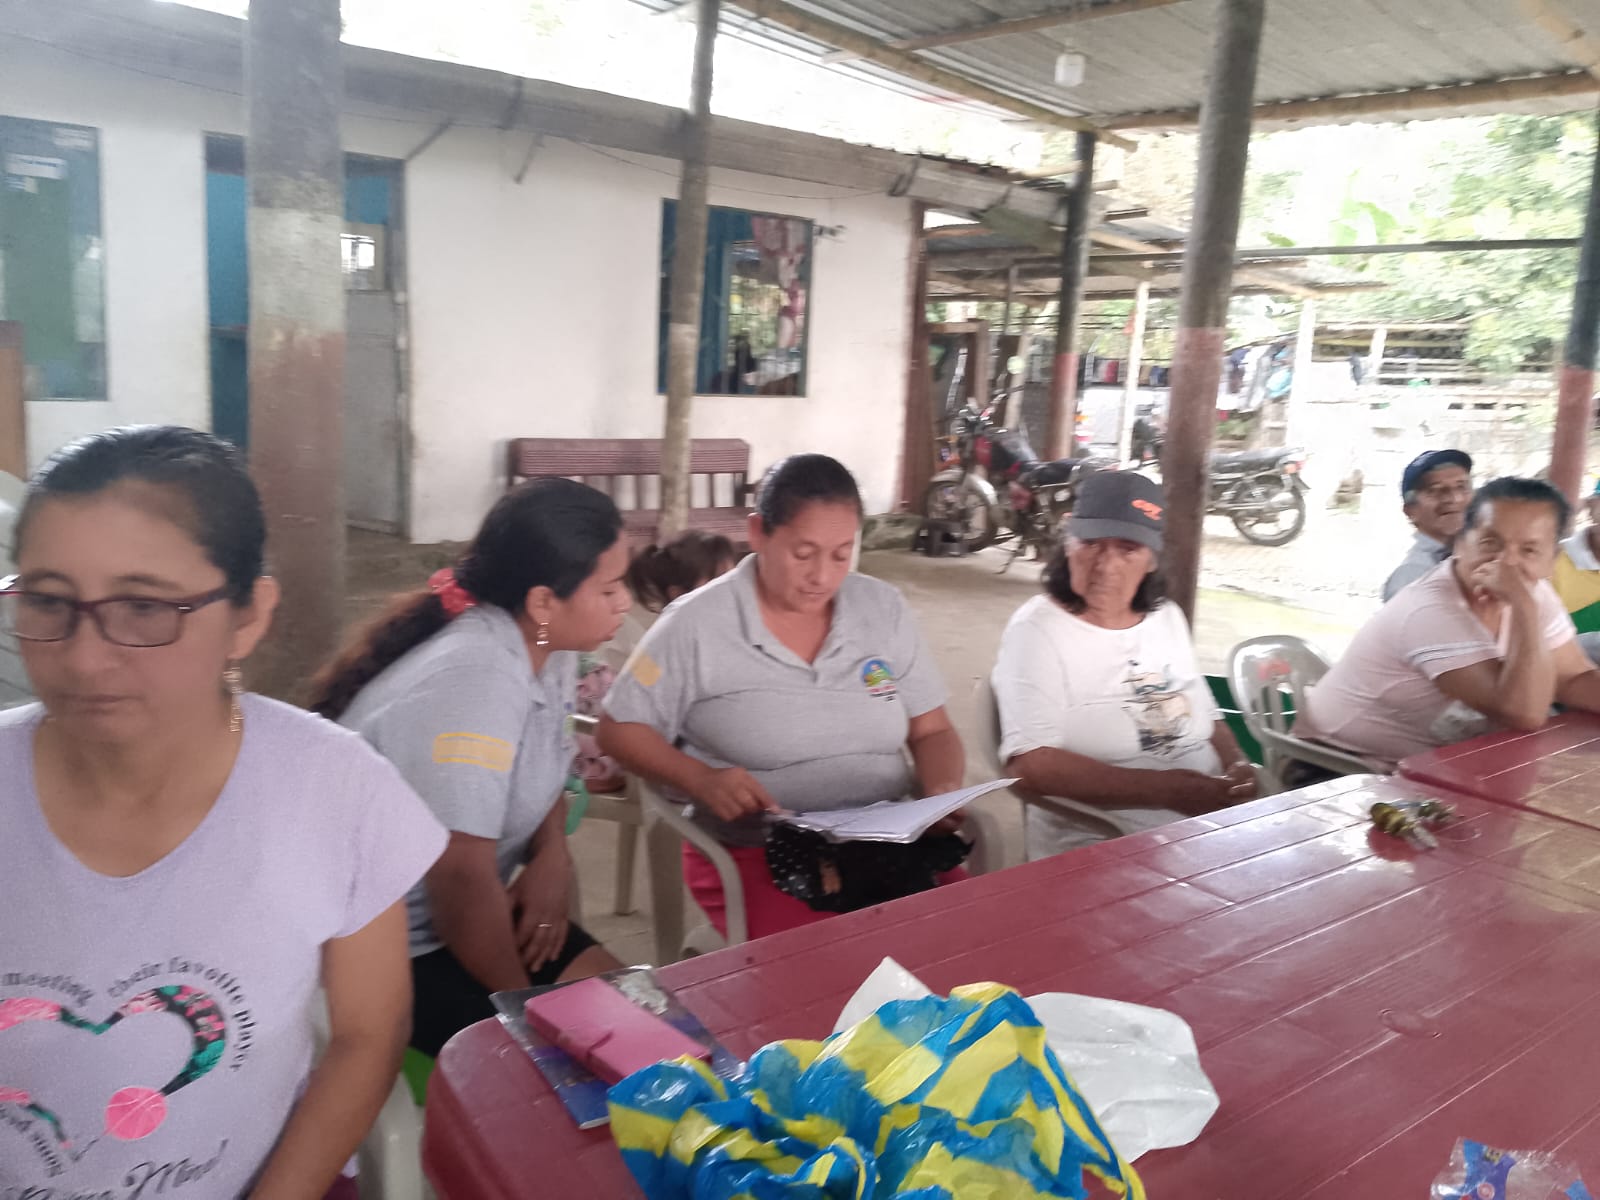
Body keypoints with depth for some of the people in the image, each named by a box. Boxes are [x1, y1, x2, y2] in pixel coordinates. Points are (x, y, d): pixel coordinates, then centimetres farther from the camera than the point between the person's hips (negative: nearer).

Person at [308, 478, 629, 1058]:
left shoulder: (547, 646, -3)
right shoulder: (474, 680, -30)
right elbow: (461, 876, -30)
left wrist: (552, 855, -8)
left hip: (452, 913, 8)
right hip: (383, 949, -8)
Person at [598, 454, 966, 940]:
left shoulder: (884, 607, 6)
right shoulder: (697, 624, -5)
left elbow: (932, 732, 12)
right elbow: (619, 730, 2)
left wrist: (944, 792, -10)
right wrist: (702, 780, -15)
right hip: (755, 854, -4)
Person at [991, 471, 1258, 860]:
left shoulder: (1168, 617, 12)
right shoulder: (1037, 630, -8)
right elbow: (1029, 764, -19)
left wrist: (1239, 768, -1)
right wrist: (1163, 790, -21)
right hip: (1093, 851, -7)